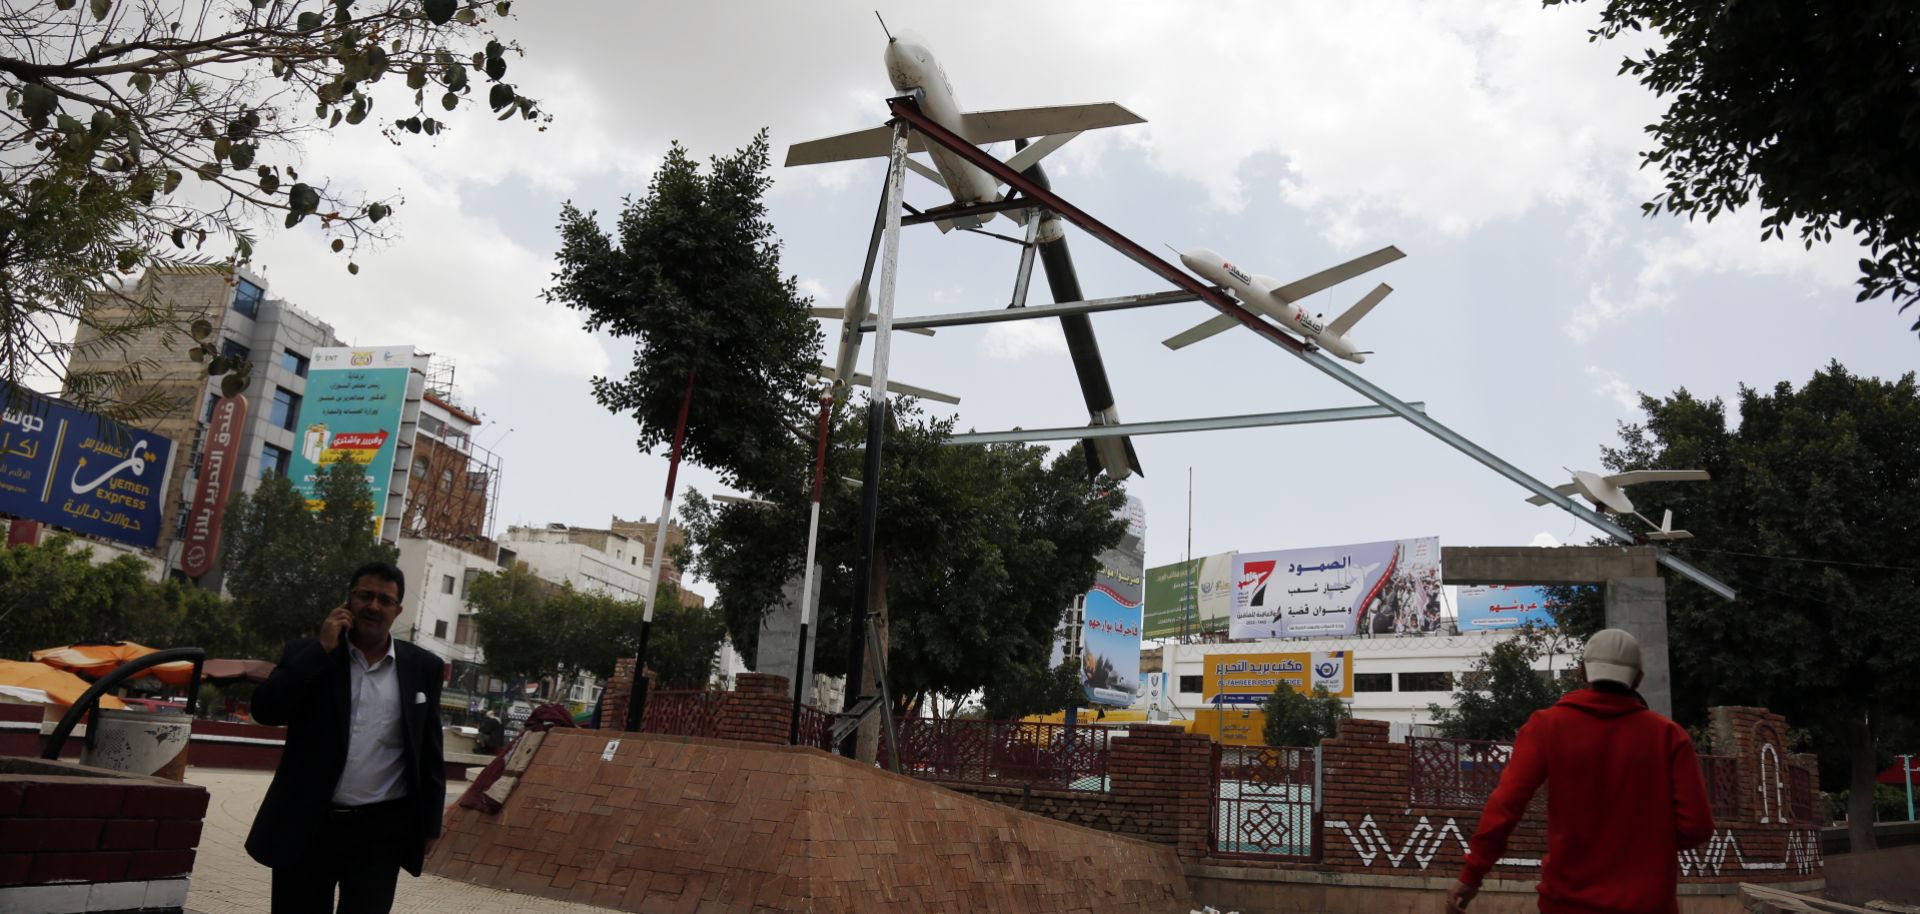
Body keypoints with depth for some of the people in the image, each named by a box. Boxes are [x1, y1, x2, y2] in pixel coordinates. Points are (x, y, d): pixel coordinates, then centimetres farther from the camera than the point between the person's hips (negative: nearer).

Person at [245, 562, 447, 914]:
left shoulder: (422, 667, 3)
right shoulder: (308, 655, 4)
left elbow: (429, 755, 6)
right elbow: (265, 710, -12)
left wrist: (427, 827, 5)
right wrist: (322, 648, -12)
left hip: (379, 831, -1)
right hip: (306, 825, 1)